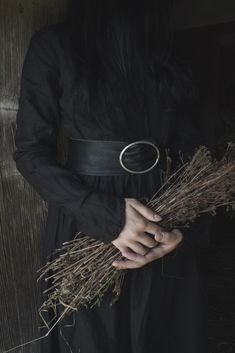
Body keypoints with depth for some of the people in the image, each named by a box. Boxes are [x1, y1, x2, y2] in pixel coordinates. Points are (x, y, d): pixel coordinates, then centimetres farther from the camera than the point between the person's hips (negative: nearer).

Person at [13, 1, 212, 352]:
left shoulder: (166, 56, 10)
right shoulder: (54, 44, -3)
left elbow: (190, 150, 8)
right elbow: (31, 152, -7)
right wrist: (107, 215, -19)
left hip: (161, 212, 5)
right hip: (88, 221, -4)